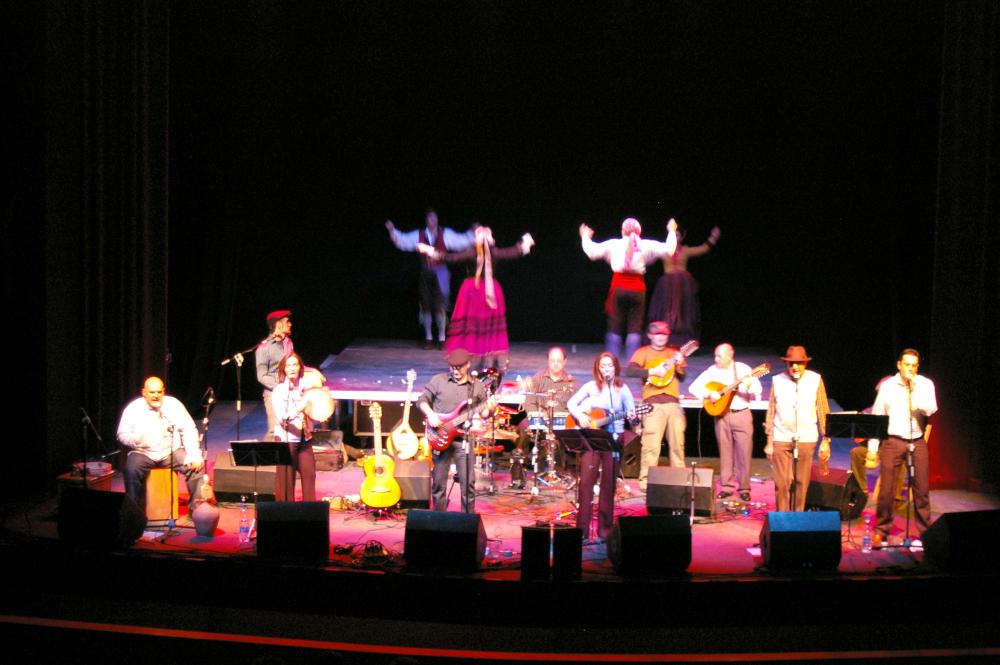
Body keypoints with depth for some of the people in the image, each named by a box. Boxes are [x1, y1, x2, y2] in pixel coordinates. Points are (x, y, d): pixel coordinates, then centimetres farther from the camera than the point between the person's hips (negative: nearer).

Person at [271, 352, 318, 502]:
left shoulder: (306, 386, 4)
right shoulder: (279, 391, -8)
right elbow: (281, 418, -19)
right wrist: (298, 409, -32)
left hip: (305, 438, 4)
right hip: (286, 439, -4)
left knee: (309, 474, 3)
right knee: (286, 478, 0)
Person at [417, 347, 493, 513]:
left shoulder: (477, 387, 7)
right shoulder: (438, 380, 3)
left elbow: (483, 412, 12)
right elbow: (422, 400, 6)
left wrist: (489, 408, -10)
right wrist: (430, 414, -11)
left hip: (463, 438, 0)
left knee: (468, 482, -2)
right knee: (438, 481, 5)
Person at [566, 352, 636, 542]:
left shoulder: (622, 389, 2)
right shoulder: (591, 386, 4)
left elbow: (631, 413, 3)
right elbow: (571, 403, 6)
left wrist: (632, 416, -19)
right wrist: (580, 416, -11)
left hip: (614, 438, 0)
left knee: (609, 484, 2)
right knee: (586, 481, -8)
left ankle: (605, 529, 9)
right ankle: (582, 527, -3)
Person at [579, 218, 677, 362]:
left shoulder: (614, 244, -1)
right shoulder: (646, 245, 0)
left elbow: (592, 252, 1)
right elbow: (669, 249, 2)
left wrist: (585, 237, 19)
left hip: (619, 288, 0)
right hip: (637, 289, 0)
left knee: (614, 327, 6)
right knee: (635, 327, 4)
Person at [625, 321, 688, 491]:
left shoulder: (674, 353, 17)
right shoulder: (643, 352, 6)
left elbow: (682, 377, 11)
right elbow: (629, 371, -8)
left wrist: (679, 365, -8)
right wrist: (652, 371, -16)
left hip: (673, 402, 4)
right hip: (653, 403, -4)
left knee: (678, 442, 6)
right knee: (651, 443, -10)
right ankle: (646, 480, -5)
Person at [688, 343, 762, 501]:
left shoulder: (743, 369, -3)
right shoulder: (712, 371, 4)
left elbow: (758, 391, -10)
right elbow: (693, 387, 2)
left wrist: (750, 386, -31)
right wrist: (709, 394, -12)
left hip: (742, 414, -2)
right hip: (721, 415, 2)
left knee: (744, 451, -3)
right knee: (725, 451, 7)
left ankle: (744, 488, 5)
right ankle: (726, 486, 15)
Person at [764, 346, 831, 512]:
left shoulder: (815, 380, 0)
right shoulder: (777, 381, 2)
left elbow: (823, 411, 4)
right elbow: (771, 412, 6)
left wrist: (825, 440, 1)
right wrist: (769, 442, 6)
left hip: (806, 439, 0)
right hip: (781, 439, 0)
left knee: (801, 483, 2)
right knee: (781, 483, -2)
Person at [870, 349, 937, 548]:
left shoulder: (925, 384, 4)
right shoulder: (887, 386, 4)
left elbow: (930, 410, -10)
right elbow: (876, 417, 6)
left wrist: (914, 388, -13)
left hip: (917, 442, 1)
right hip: (892, 442, -1)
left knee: (922, 490, 3)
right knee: (886, 489, -3)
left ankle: (925, 532, 14)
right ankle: (881, 531, 8)